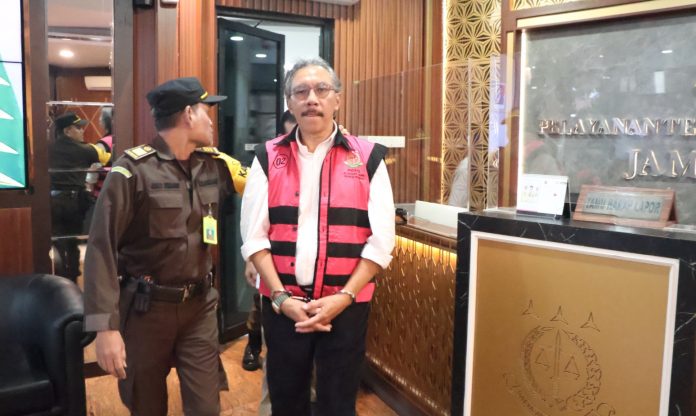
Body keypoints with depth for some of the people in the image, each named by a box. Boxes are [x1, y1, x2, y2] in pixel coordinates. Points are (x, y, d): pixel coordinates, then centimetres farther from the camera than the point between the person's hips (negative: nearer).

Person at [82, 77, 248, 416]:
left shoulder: (214, 165, 1)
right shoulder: (134, 170, -16)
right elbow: (102, 248, -16)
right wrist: (105, 326, -21)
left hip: (200, 306, 4)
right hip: (146, 308, -3)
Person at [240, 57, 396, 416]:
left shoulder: (368, 158, -1)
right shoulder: (268, 158, 3)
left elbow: (381, 241, -4)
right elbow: (254, 236, 0)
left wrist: (343, 297, -10)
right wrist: (281, 297, -8)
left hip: (346, 306, -1)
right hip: (282, 304, 2)